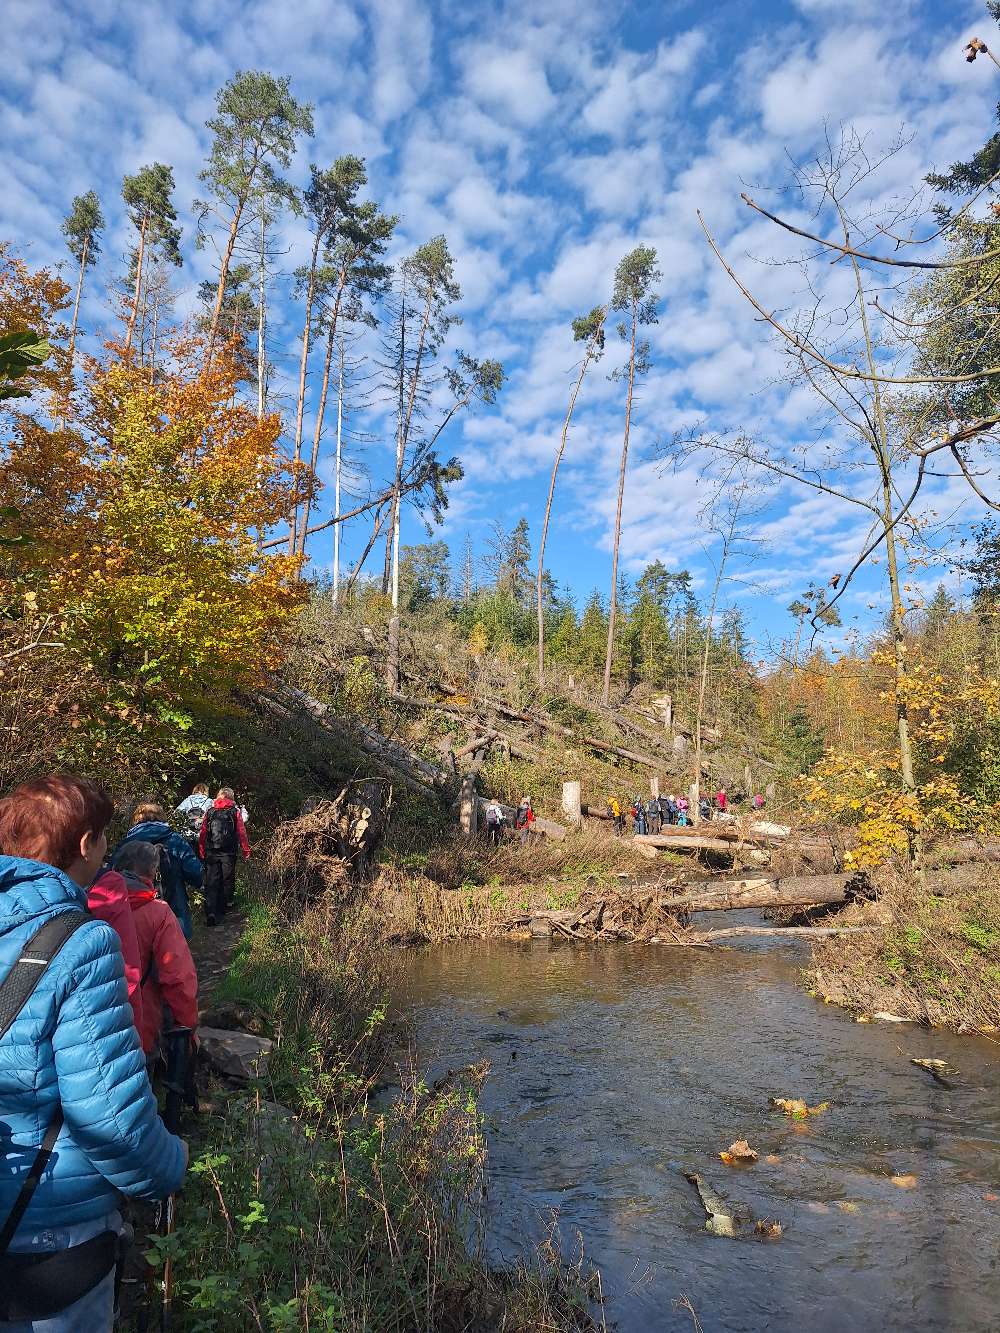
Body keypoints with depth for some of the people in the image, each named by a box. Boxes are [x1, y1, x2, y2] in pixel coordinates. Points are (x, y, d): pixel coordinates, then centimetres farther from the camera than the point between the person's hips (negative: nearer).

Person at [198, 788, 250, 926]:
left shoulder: (209, 812, 5)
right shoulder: (235, 812, -1)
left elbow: (202, 834, 6)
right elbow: (242, 833, -2)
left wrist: (202, 852, 14)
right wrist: (246, 852, 5)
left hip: (211, 853, 1)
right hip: (229, 853, -1)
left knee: (211, 882, 1)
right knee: (227, 880, 14)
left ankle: (211, 912, -10)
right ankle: (224, 906, 23)